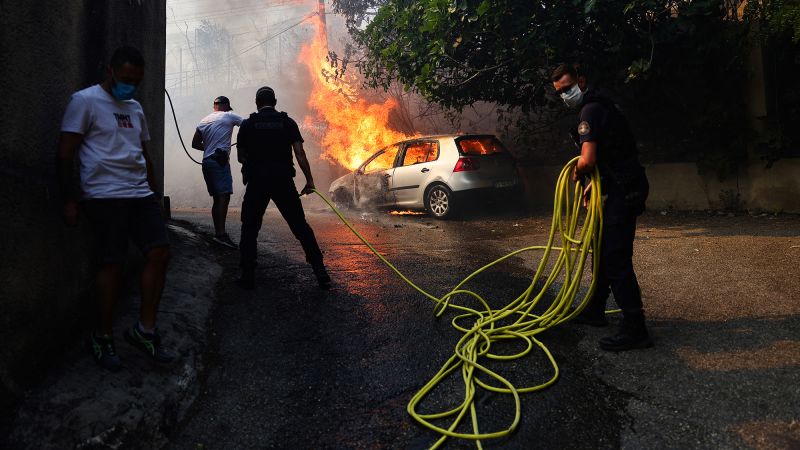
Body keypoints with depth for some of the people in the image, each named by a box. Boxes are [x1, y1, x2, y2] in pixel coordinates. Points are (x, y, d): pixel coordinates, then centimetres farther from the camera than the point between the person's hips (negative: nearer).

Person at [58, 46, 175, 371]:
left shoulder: (135, 108, 19)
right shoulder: (85, 101, -2)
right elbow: (65, 155, -6)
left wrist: (155, 193, 21)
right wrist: (69, 200, -11)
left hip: (140, 195, 7)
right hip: (105, 195, -7)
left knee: (159, 253, -3)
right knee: (112, 263, -5)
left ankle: (144, 330, 8)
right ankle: (103, 338, 12)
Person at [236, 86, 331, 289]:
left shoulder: (247, 124, 6)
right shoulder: (288, 122, 6)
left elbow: (241, 157, 10)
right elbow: (299, 153, -4)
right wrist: (309, 180, -2)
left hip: (257, 181, 0)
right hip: (283, 180, 0)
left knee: (250, 228, 12)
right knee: (300, 226, 5)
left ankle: (248, 275, 8)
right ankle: (320, 271, 1)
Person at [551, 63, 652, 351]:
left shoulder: (590, 111, -15)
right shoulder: (600, 106, 19)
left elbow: (588, 160, -26)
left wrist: (577, 175, -5)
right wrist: (594, 184, 22)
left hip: (624, 191, -11)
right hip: (622, 187, 11)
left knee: (616, 259, -10)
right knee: (603, 249, 19)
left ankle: (635, 330, -5)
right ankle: (595, 311, 31)